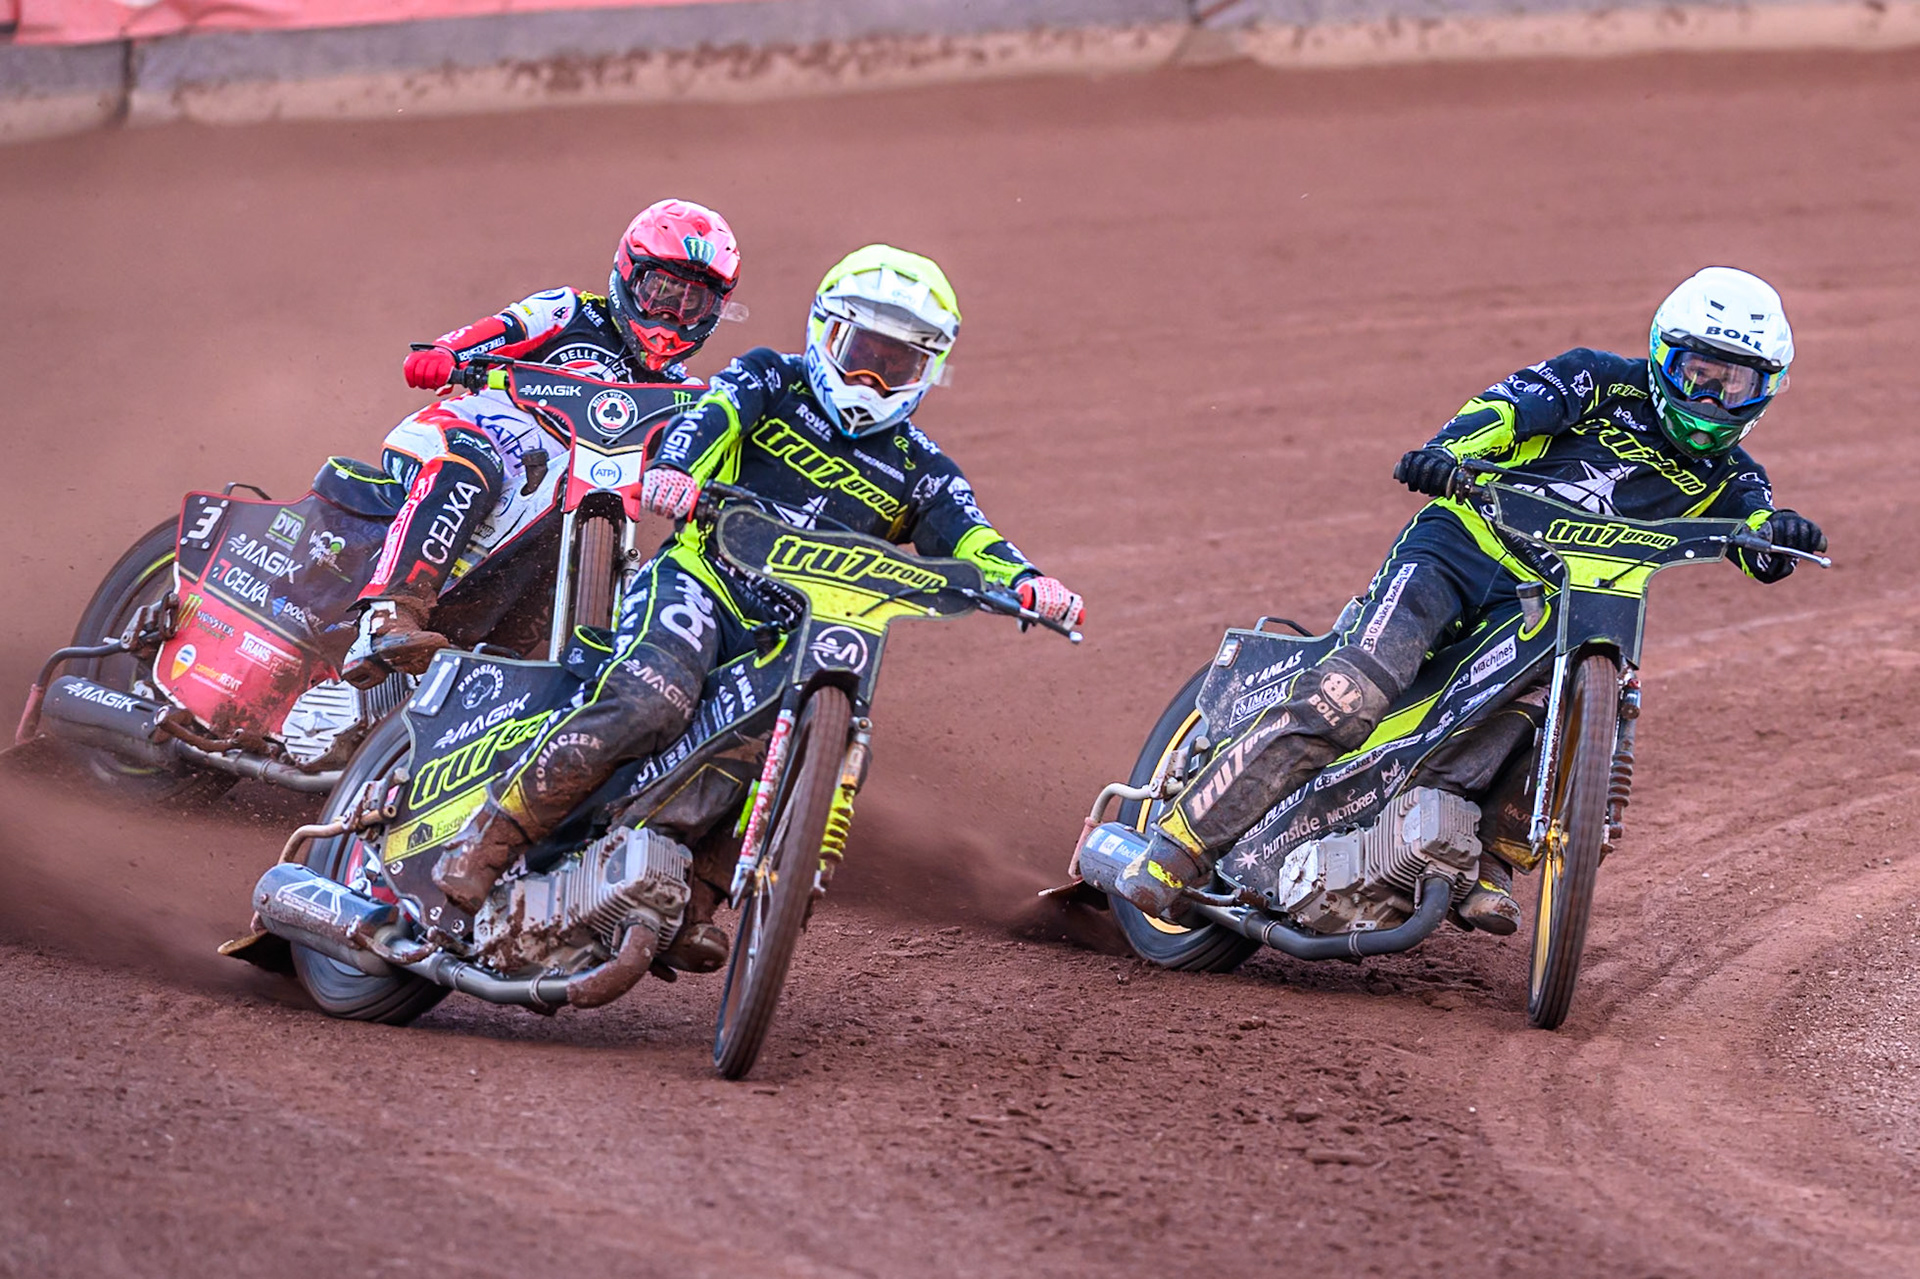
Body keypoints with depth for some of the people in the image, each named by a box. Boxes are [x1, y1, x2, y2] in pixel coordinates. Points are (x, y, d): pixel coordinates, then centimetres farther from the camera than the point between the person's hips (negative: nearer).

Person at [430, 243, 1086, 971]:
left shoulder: (917, 470, 17)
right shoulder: (770, 382, 10)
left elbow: (967, 537, 1)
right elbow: (707, 418, -10)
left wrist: (1026, 583, -22)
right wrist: (672, 469, -34)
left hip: (791, 641, 4)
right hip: (696, 584, -4)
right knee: (648, 704, -31)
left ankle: (693, 902, -8)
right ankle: (488, 842, -25)